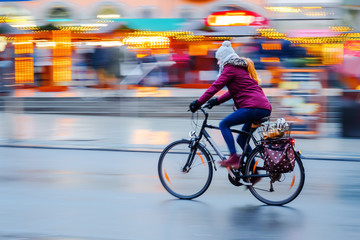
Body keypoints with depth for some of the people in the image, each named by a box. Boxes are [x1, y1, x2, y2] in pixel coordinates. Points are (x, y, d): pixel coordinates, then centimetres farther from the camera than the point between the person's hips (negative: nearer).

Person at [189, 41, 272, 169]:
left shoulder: (230, 68, -3)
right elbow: (234, 91, 32)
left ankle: (234, 157, -13)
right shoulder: (242, 67, 27)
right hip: (264, 108, 10)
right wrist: (217, 101, 26)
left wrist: (198, 103, -2)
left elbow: (215, 87, -7)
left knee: (224, 124, -4)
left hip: (253, 107, -10)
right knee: (242, 139, 16)